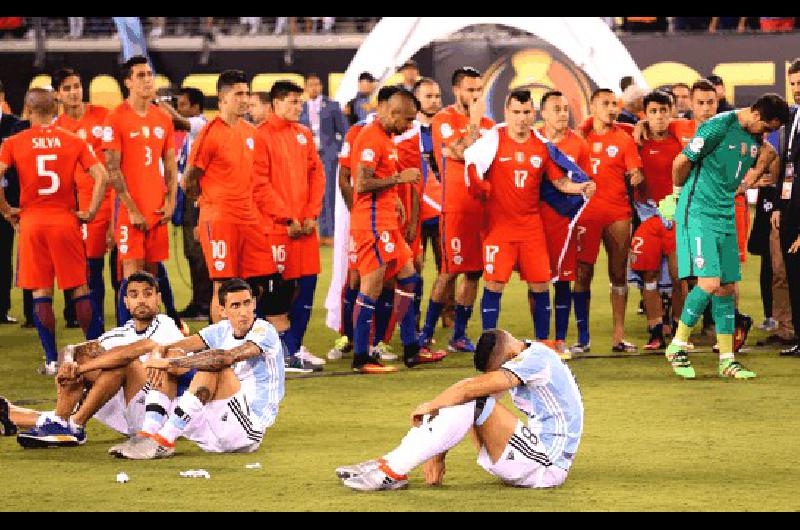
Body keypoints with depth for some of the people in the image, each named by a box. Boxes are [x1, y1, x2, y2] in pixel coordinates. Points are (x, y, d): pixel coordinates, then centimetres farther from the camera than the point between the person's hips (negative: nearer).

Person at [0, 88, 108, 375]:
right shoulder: (74, 141, 1)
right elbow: (101, 176, -7)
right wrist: (91, 212, 0)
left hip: (32, 222, -1)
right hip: (66, 220, 1)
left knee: (41, 291, 4)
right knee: (80, 287, 9)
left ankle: (52, 360, 2)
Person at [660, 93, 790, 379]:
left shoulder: (755, 137, 9)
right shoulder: (718, 127, -16)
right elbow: (681, 161, -11)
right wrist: (679, 193, 5)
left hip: (726, 216, 8)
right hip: (698, 213, -8)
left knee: (726, 288, 7)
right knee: (709, 283, -15)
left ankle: (727, 360, 12)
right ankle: (677, 347, -1)